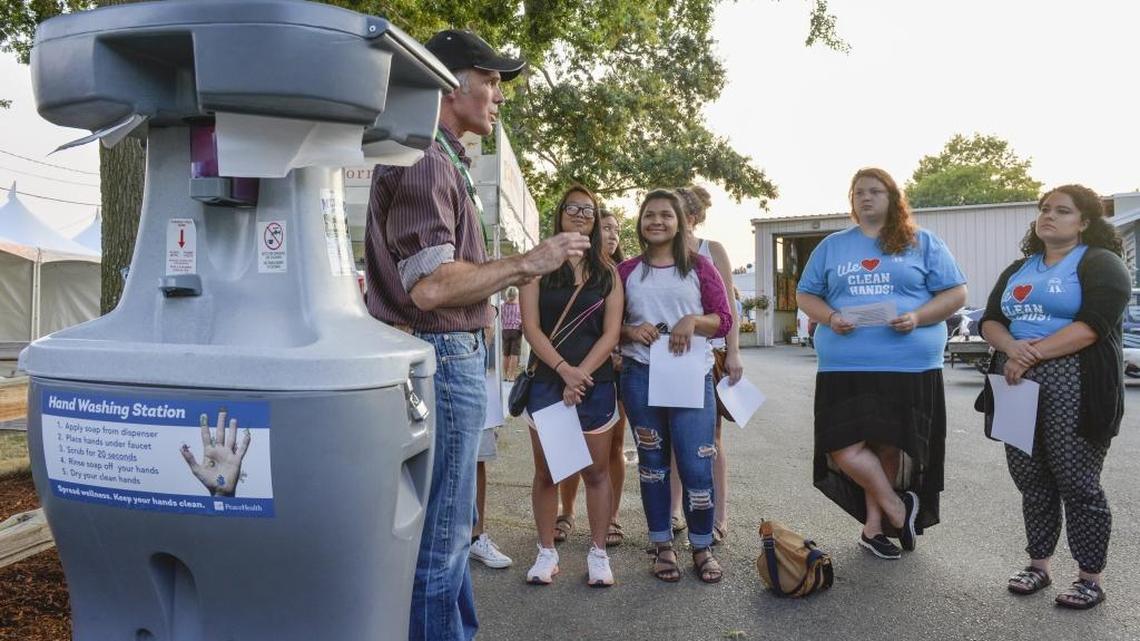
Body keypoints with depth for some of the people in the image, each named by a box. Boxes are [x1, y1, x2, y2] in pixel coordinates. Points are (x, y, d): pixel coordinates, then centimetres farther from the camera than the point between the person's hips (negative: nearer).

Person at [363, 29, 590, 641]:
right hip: (442, 357, -11)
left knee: (453, 524, 20)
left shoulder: (443, 160, 19)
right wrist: (525, 263, -16)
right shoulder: (424, 161, -13)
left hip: (452, 355, 11)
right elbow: (429, 287, -23)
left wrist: (516, 271, 15)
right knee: (439, 536, 1)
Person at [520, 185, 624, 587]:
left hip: (595, 382, 1)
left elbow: (610, 333, 0)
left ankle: (598, 553, 18)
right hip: (547, 381, 0)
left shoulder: (606, 272, 7)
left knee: (596, 472, 6)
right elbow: (531, 327, -4)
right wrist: (565, 369, -15)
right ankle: (547, 552, 19)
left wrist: (582, 374, -12)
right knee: (546, 471, 7)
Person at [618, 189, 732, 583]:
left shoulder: (699, 267, 6)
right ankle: (662, 546, 22)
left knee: (697, 465, -3)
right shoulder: (626, 272, 8)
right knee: (652, 463, 9)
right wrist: (630, 331, -10)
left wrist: (694, 320, -15)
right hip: (641, 376, 2)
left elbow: (724, 320, 3)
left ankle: (702, 547, 17)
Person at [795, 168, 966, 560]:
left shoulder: (923, 243, 10)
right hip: (845, 366, 1)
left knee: (889, 446, 4)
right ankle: (898, 510, 12)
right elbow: (805, 295, 15)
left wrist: (917, 318, -11)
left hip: (909, 367, -1)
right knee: (845, 448, -10)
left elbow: (956, 293, 7)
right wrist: (830, 317, -6)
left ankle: (873, 526, 21)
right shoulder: (832, 246, 15)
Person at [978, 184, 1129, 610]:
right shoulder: (1018, 270, 19)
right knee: (1031, 480, 10)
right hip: (1019, 383, 6)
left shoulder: (1100, 263, -1)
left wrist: (1034, 353, -16)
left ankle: (1090, 578, 12)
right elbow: (990, 321, 11)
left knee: (1076, 482, -2)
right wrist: (1011, 347, -10)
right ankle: (1038, 565, 22)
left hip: (1073, 386, -6)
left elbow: (1092, 324, -15)